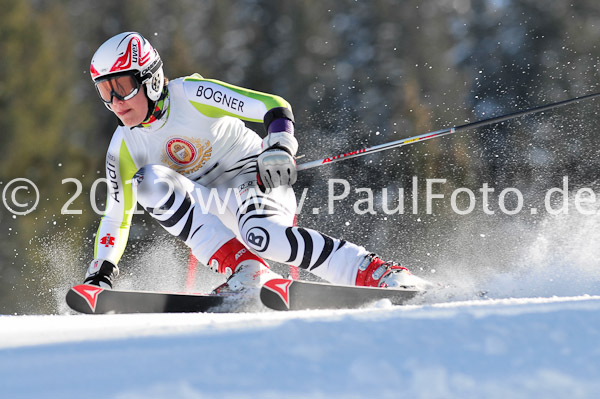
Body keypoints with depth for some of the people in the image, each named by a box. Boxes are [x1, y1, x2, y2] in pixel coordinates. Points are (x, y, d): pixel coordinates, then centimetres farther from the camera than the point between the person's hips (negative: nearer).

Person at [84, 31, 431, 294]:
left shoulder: (191, 95, -14)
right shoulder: (124, 147, 1)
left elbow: (275, 108, -18)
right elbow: (116, 216, 10)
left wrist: (279, 149, -38)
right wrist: (101, 273, -2)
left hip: (257, 181, -5)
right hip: (213, 209, 5)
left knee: (259, 233, -39)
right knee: (148, 180, -21)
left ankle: (376, 272, -31)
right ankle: (244, 271, -29)